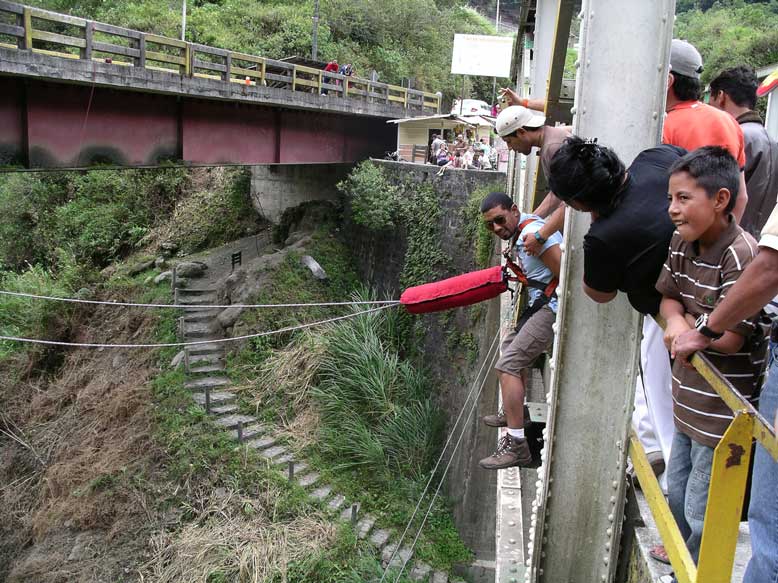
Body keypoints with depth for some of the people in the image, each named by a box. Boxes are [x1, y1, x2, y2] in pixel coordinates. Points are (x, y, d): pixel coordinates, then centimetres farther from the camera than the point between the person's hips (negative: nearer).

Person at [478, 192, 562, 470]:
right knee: (511, 344, 28)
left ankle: (516, 445, -15)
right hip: (541, 304, 11)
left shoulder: (531, 231, -20)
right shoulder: (518, 231, 12)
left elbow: (563, 271, -25)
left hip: (553, 307, -11)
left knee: (508, 365, -15)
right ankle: (513, 413, 44)